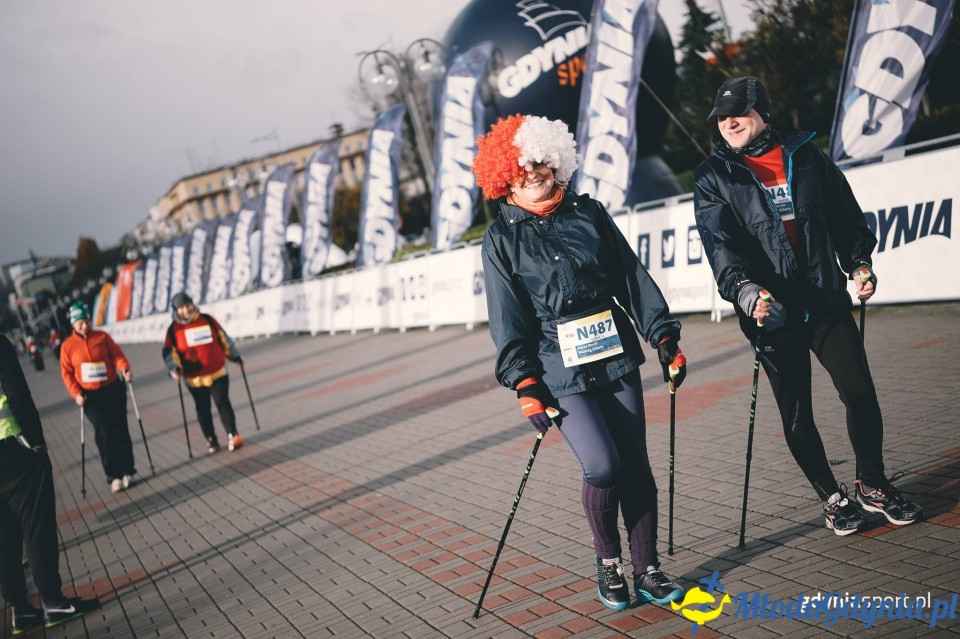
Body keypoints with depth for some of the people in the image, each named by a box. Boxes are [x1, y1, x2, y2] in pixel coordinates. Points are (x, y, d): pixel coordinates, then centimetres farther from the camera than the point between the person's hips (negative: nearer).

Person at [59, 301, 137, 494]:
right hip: (90, 395, -1)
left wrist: (125, 369, -20)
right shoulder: (68, 345, 0)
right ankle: (114, 476, -5)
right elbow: (67, 373, 0)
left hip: (113, 389, 1)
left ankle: (126, 471, 12)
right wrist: (76, 393, -12)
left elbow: (117, 355, -1)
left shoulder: (102, 336, 2)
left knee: (120, 430, 3)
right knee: (103, 433, -8)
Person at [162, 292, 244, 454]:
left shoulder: (208, 320, -1)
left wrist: (234, 355, 15)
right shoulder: (174, 330, -4)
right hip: (194, 379, 0)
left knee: (223, 403, -5)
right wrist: (174, 368, -20)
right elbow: (169, 352, -3)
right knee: (203, 409, 9)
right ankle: (211, 440, 19)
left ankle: (232, 435, 2)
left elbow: (222, 338, 10)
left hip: (217, 374, 0)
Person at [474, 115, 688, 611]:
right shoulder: (501, 238, 2)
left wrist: (664, 337, 5)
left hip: (617, 357, 3)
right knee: (602, 466, -16)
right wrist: (525, 384, -9)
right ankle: (606, 560, 10)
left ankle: (647, 570, 16)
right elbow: (507, 317, -2)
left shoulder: (588, 213, 9)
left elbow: (633, 279, 10)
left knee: (636, 464, 3)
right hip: (560, 369, -3)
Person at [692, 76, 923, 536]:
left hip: (827, 301, 2)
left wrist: (859, 263, 4)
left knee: (860, 392, 0)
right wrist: (744, 288, -29)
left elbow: (846, 214, 15)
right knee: (796, 414, 5)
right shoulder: (713, 178, 0)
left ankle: (873, 485, 21)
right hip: (771, 310, -1)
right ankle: (831, 497, 24)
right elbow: (719, 243, -13)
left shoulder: (805, 156, 8)